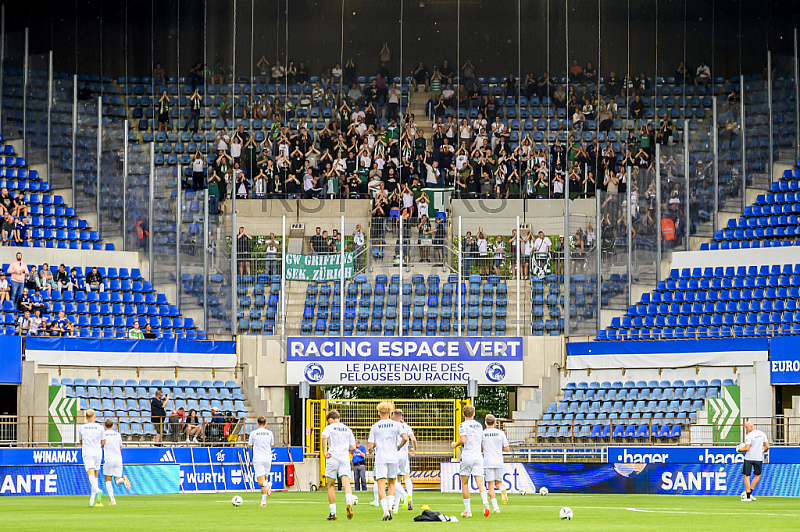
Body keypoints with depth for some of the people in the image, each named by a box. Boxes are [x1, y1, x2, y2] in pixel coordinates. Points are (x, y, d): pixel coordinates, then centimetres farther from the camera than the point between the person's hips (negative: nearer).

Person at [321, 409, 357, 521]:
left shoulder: (329, 428, 3)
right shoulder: (347, 429, 15)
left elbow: (324, 437, -20)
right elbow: (353, 446, 15)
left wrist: (324, 452, -14)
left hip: (332, 458, -2)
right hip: (345, 459, 2)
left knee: (331, 486, 9)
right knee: (346, 483, -9)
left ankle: (333, 512, 10)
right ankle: (349, 502, -39)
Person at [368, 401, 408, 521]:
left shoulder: (374, 427, 2)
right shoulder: (396, 425, 3)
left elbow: (371, 446, -3)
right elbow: (405, 438, -9)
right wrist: (398, 447, 10)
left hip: (380, 459, -2)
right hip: (393, 457, 2)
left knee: (381, 486, -5)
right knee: (391, 483, 18)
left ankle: (385, 511, -21)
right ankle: (390, 505, -2)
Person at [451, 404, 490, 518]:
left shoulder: (463, 425, -4)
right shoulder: (479, 425, 14)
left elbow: (463, 440, -17)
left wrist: (455, 444, 1)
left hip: (467, 457, -4)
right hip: (478, 457, 4)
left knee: (464, 484, 9)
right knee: (480, 483, -5)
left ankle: (467, 510, 9)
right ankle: (485, 502, -32)